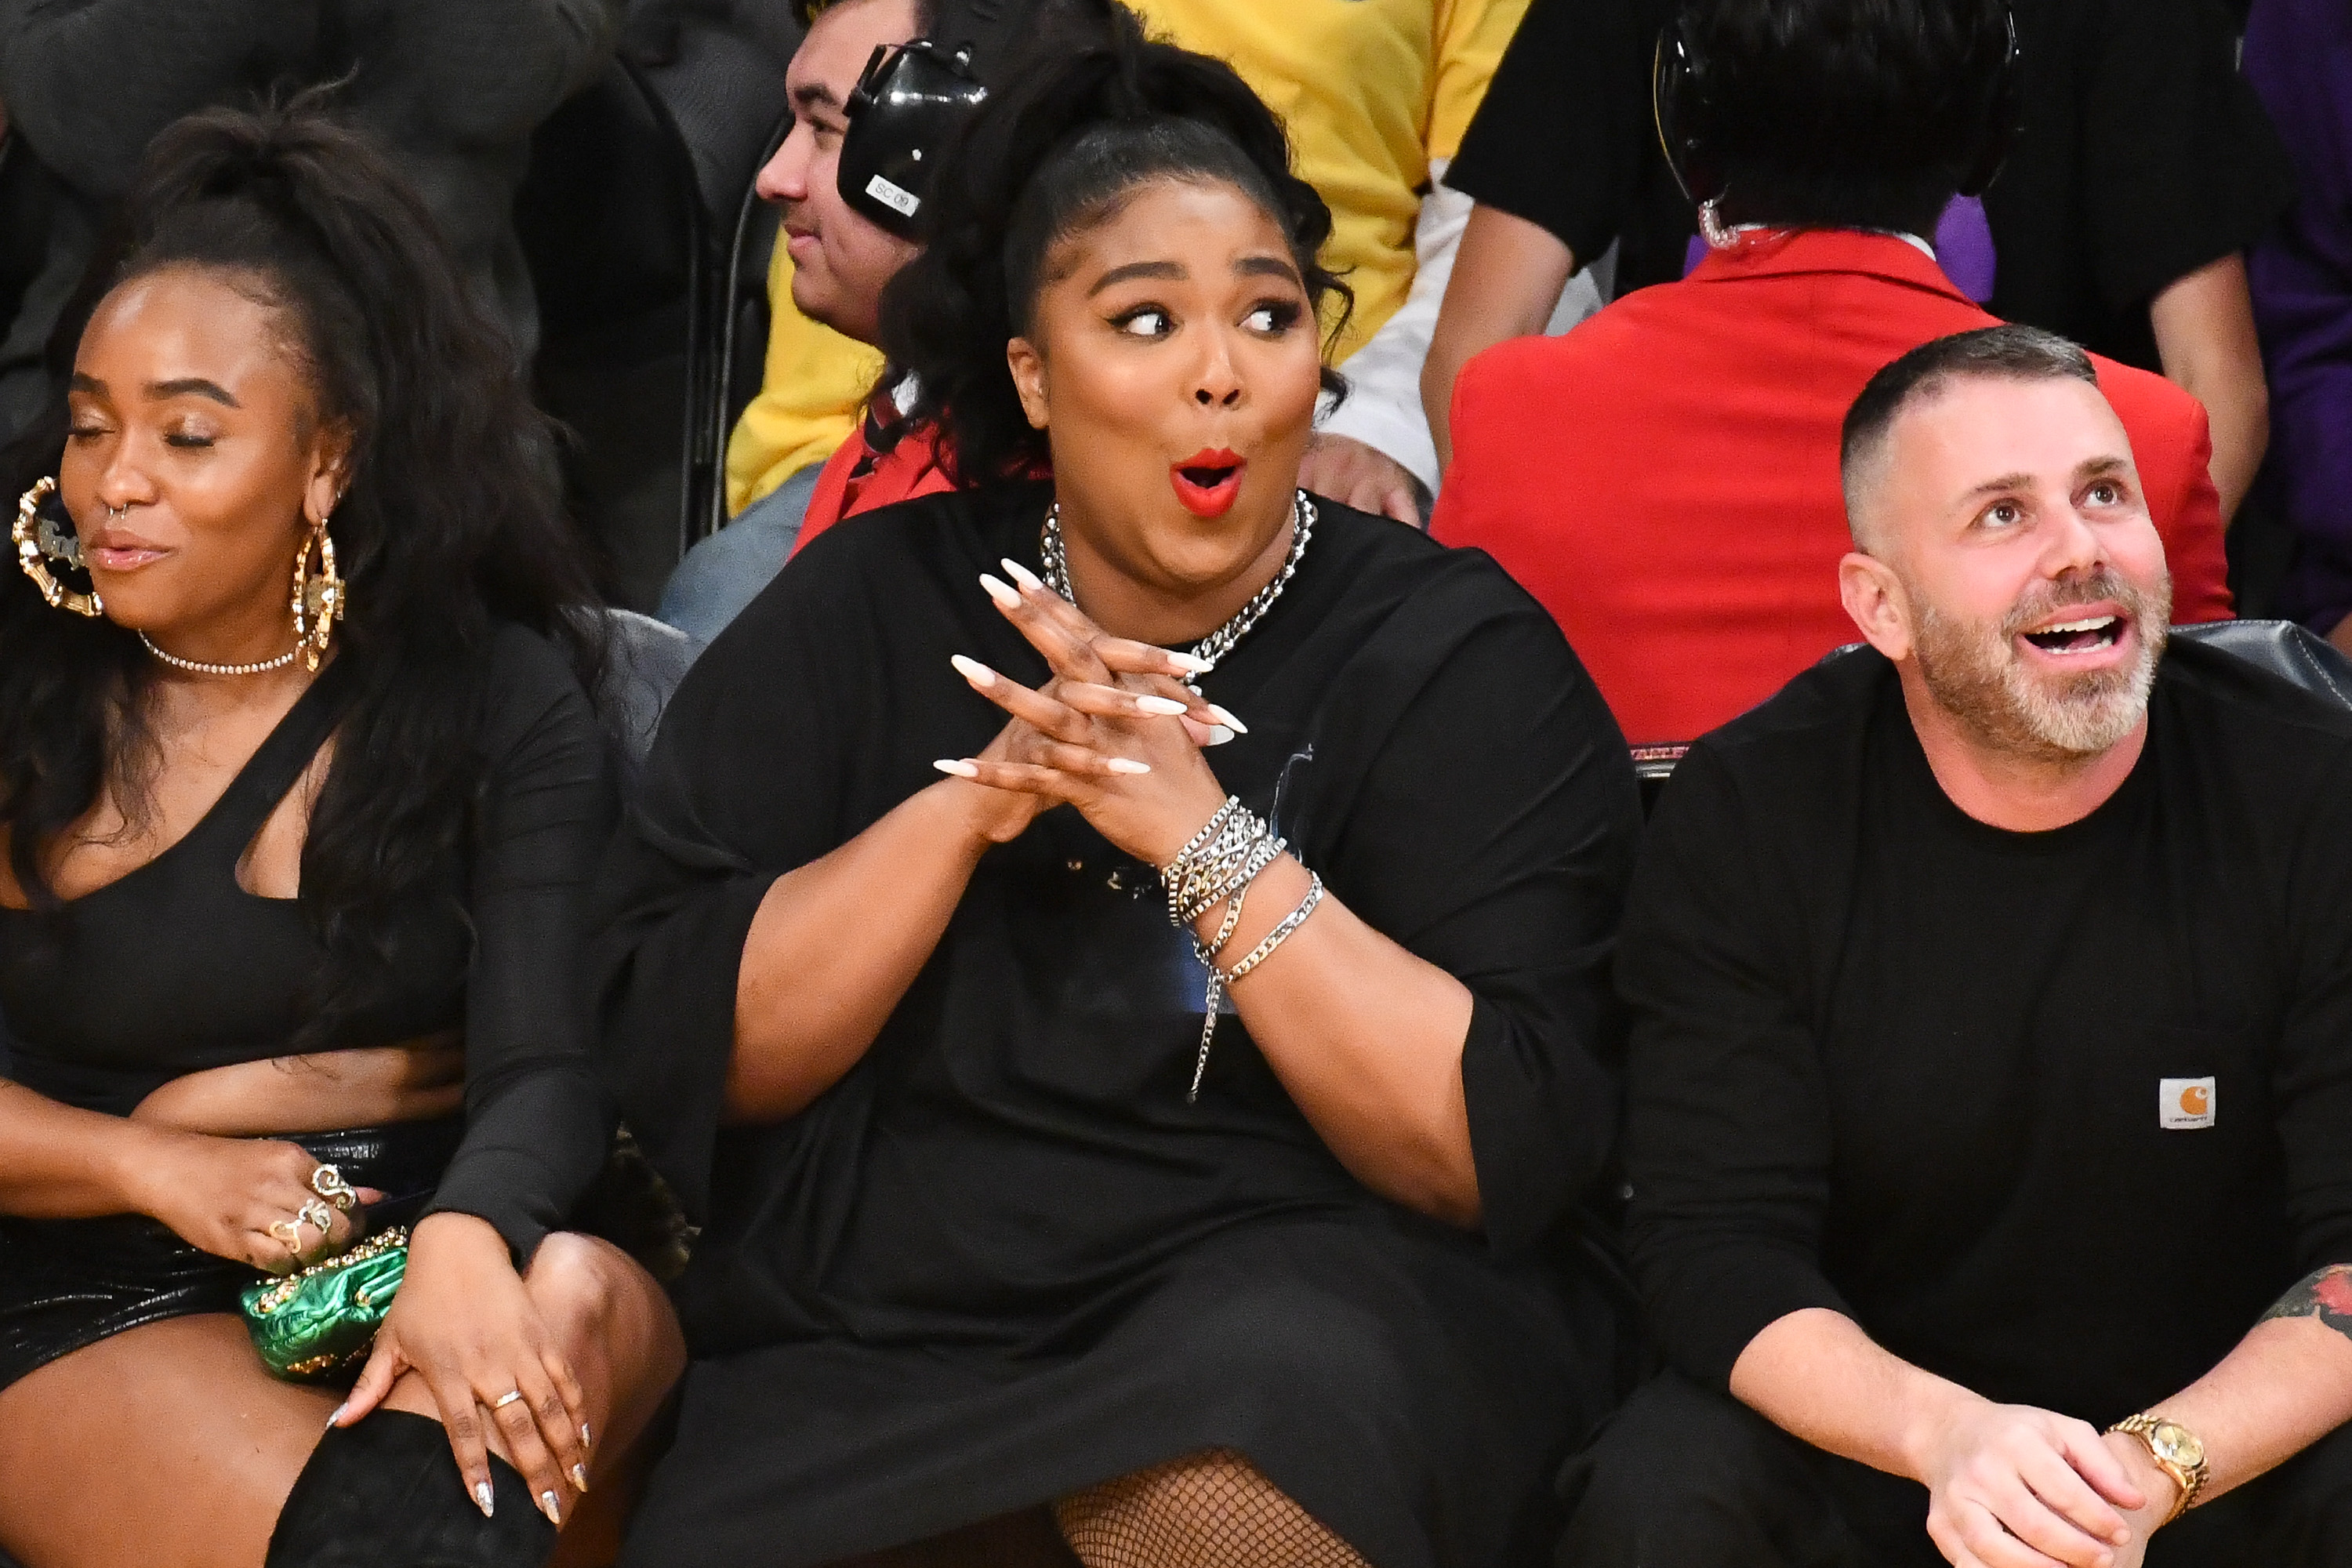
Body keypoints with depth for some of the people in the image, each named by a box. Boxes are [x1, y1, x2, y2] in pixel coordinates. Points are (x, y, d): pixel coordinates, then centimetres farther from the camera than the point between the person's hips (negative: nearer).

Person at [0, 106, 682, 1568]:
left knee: (580, 1298, -34)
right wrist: (162, 1166, -15)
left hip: (443, 1244, 2)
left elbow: (544, 1066, -9)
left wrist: (465, 1243, -32)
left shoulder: (501, 696, 3)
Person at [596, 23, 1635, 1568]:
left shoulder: (1457, 656, 0)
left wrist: (1202, 836, -17)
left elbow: (1508, 1151, -10)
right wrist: (973, 803, -13)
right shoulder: (873, 608, 8)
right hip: (864, 1348, 3)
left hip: (1293, 1319, -3)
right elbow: (678, 1050, 0)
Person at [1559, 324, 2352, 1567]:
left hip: (2234, 1430, 0)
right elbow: (1715, 1244, -12)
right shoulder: (1744, 819, -7)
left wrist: (2155, 1466, -31)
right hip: (1866, 1429, 1)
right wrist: (1945, 1433, -31)